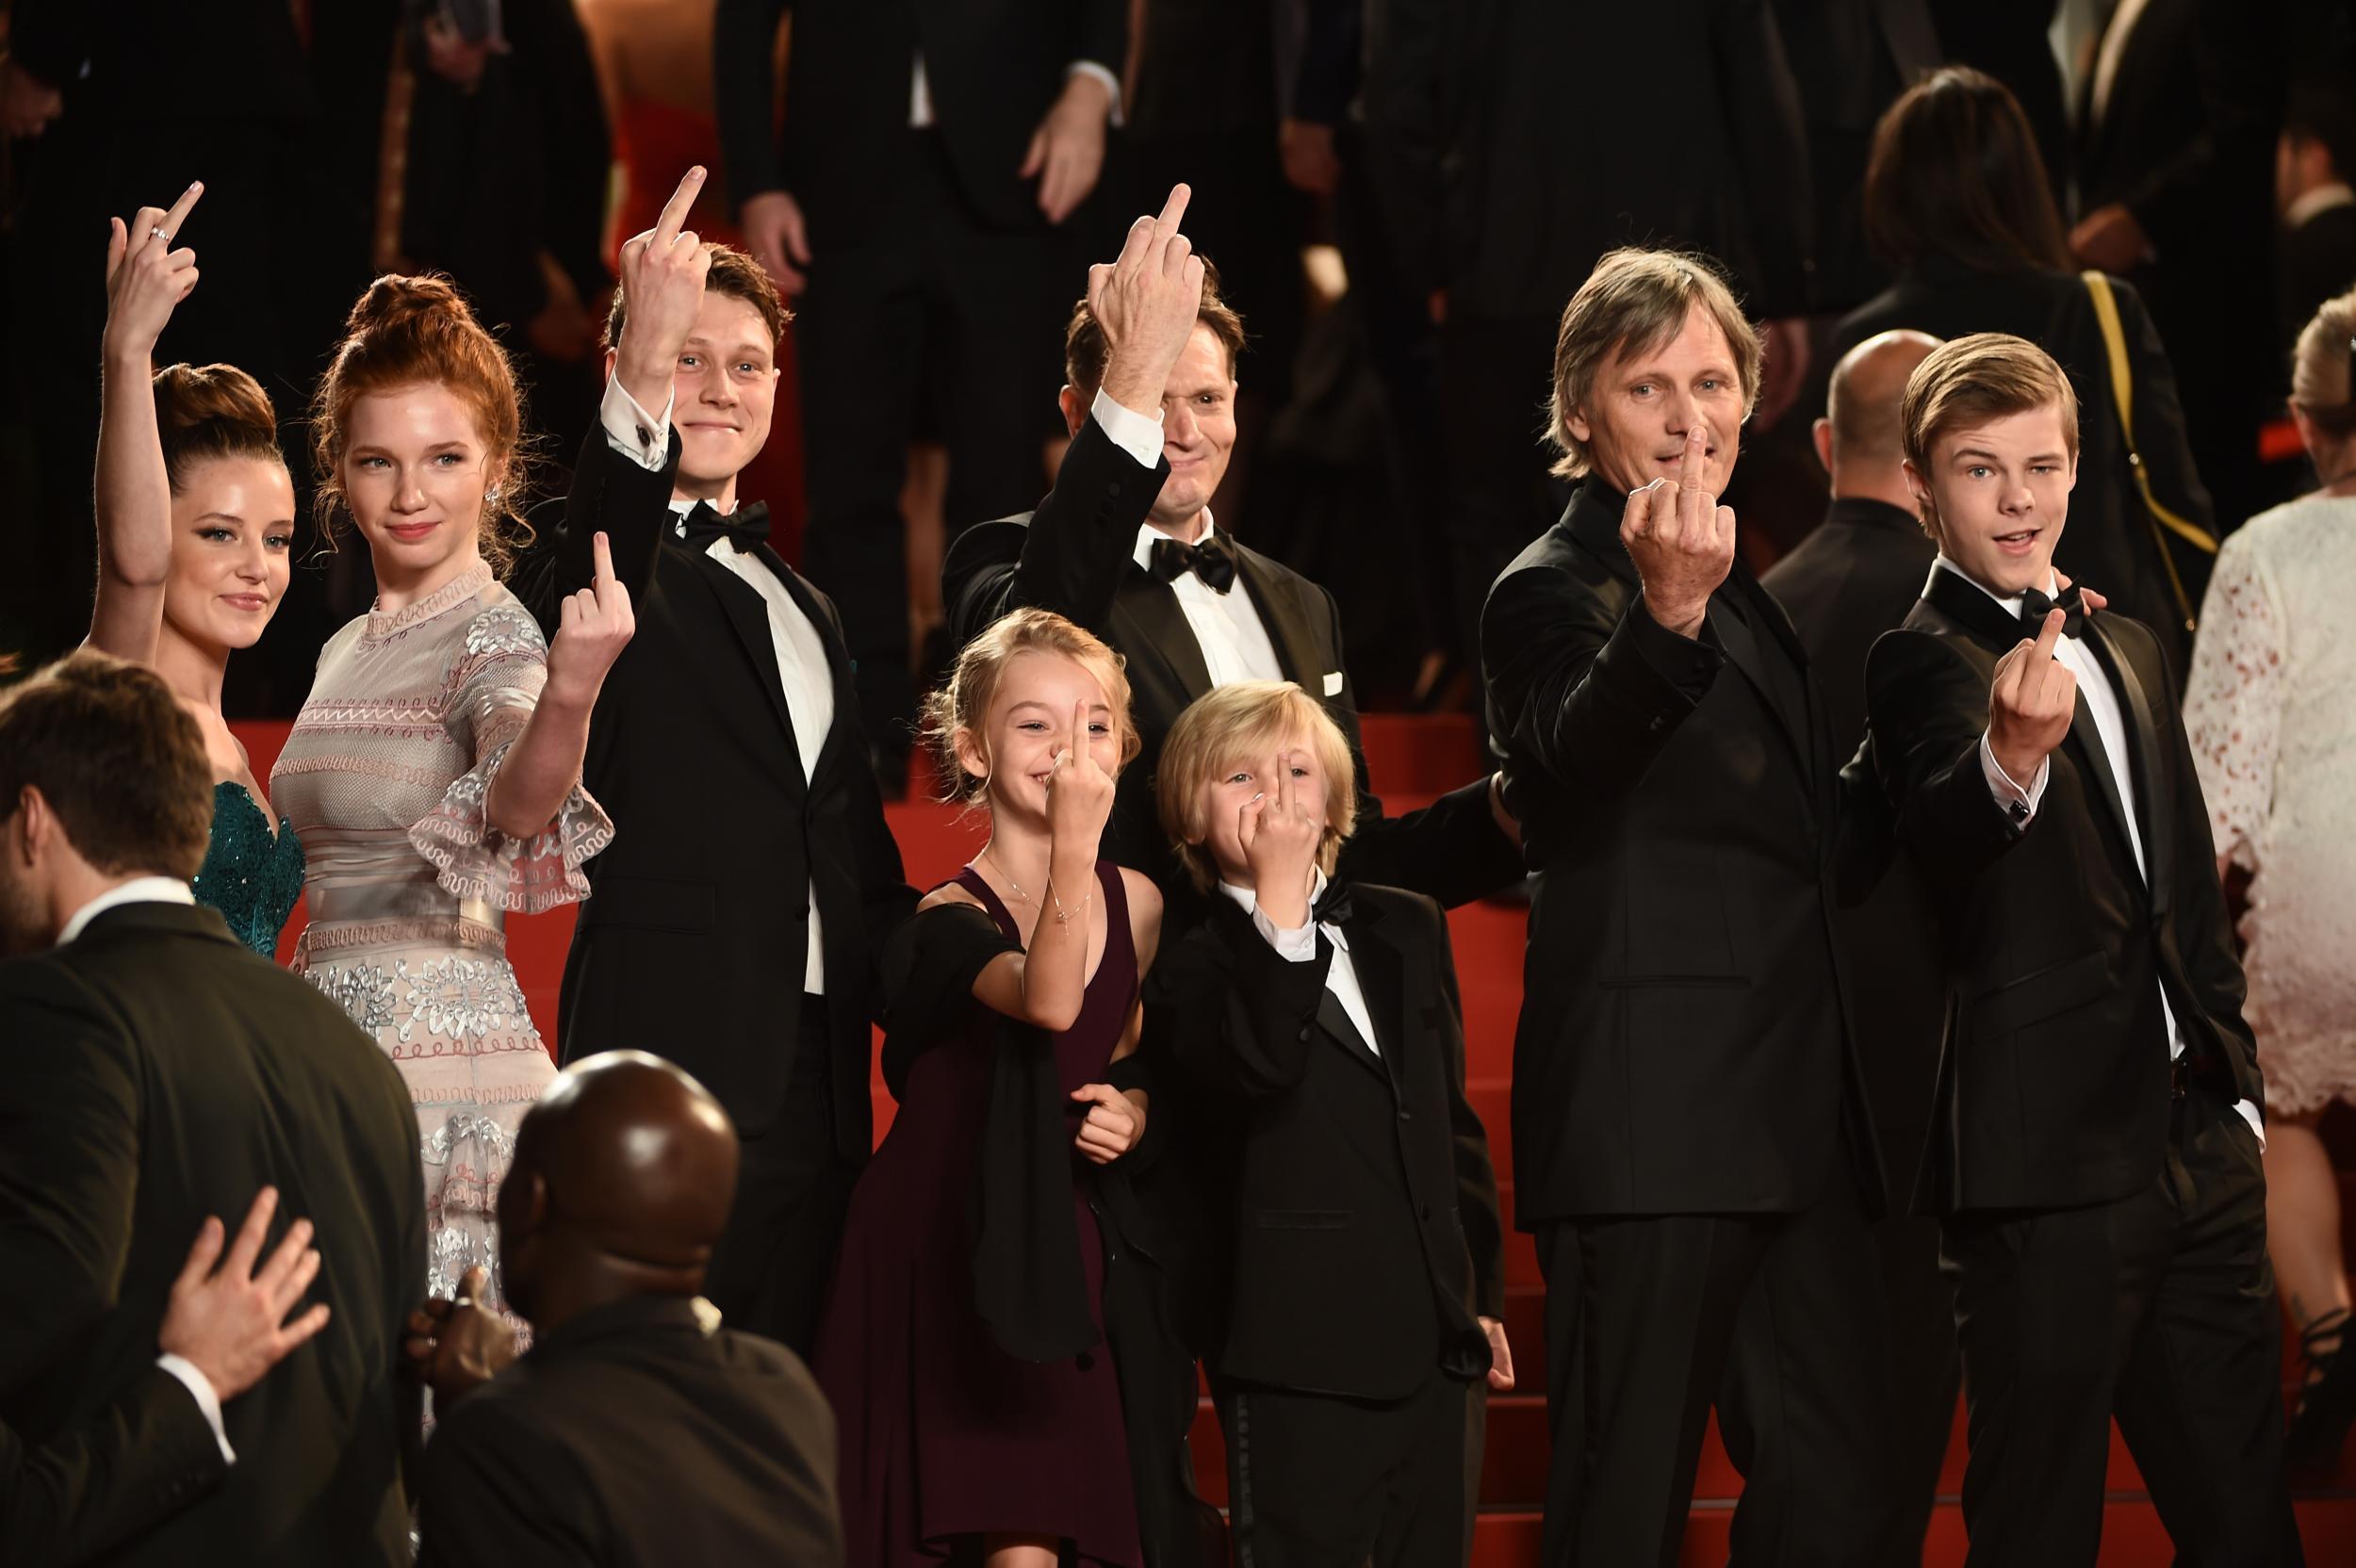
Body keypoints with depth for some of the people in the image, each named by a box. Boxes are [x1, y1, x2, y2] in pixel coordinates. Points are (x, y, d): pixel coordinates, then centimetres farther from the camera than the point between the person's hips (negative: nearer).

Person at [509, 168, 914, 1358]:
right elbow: (567, 620, -28)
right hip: (671, 1068, -7)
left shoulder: (804, 609, 23)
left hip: (816, 1087, 7)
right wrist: (638, 390, -42)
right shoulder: (612, 560, -1)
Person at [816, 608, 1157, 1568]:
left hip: (1056, 1247, 4)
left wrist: (1136, 1110, 1)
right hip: (936, 1246, -4)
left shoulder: (1137, 905, 5)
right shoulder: (949, 917, -12)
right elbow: (1047, 1001, -33)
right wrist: (1073, 842, -39)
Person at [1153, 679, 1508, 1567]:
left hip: (1438, 1342, 5)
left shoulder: (1408, 930, 15)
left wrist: (1483, 1294, 15)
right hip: (1302, 1352, -5)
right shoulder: (1195, 967, -2)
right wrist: (1279, 895, -20)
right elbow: (1259, 1067, -24)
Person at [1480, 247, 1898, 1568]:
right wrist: (1668, 611, -48)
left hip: (1792, 1124, 9)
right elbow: (1575, 752, -30)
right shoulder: (1553, 591, -7)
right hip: (1649, 1128, -8)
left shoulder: (1743, 599, 20)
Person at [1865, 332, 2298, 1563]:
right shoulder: (1920, 662, -8)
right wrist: (2012, 752, -51)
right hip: (2051, 1164, -7)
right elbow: (1943, 841, -30)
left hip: (2196, 1140, 7)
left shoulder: (2126, 651, 17)